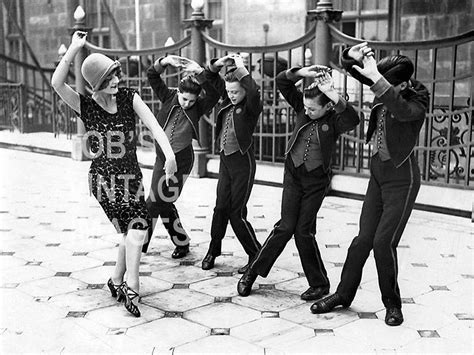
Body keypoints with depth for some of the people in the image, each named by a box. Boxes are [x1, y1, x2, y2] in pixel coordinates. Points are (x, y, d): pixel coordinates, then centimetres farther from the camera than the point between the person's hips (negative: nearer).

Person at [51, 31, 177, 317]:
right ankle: (131, 287, -12)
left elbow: (154, 125, -11)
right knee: (139, 226, -16)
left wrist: (170, 155, -25)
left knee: (132, 232, 2)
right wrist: (74, 49, -22)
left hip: (131, 176, 4)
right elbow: (57, 83, -22)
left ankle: (118, 281, 21)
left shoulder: (129, 98, 1)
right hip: (104, 178, -4)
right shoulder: (85, 106, -5)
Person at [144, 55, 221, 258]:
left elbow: (214, 94, -26)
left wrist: (201, 72, -32)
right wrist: (166, 61, -20)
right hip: (162, 157, 4)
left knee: (159, 202, -2)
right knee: (163, 203, 9)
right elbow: (151, 75, -5)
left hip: (182, 160, -4)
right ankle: (181, 242, 25)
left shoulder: (197, 108, -8)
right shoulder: (168, 97, -1)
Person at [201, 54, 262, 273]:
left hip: (242, 161, -6)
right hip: (225, 159, 6)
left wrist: (241, 70, -26)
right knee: (221, 208, 9)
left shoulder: (251, 107, -12)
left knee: (237, 213, -3)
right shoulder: (228, 101, 6)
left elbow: (254, 92, -35)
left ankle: (257, 256, 12)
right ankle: (213, 250, 24)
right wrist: (218, 64, -3)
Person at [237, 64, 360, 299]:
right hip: (293, 174, 3)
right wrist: (302, 73, -22)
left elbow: (353, 119, -36)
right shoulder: (302, 107, -3)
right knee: (286, 226, -3)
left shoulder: (334, 120, -13)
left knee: (304, 231, 0)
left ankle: (320, 284, 19)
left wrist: (332, 93, -38)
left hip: (317, 179, -3)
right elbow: (281, 81, -5)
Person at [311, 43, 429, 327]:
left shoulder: (418, 99, -16)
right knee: (364, 238, 9)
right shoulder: (385, 84, -1)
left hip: (402, 178, -6)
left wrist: (376, 79, -41)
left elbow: (403, 111, -39)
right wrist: (352, 56, -16)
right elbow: (353, 68, 6)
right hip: (378, 172, 6)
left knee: (384, 242, -7)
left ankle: (393, 303, 12)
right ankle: (343, 294, 21)